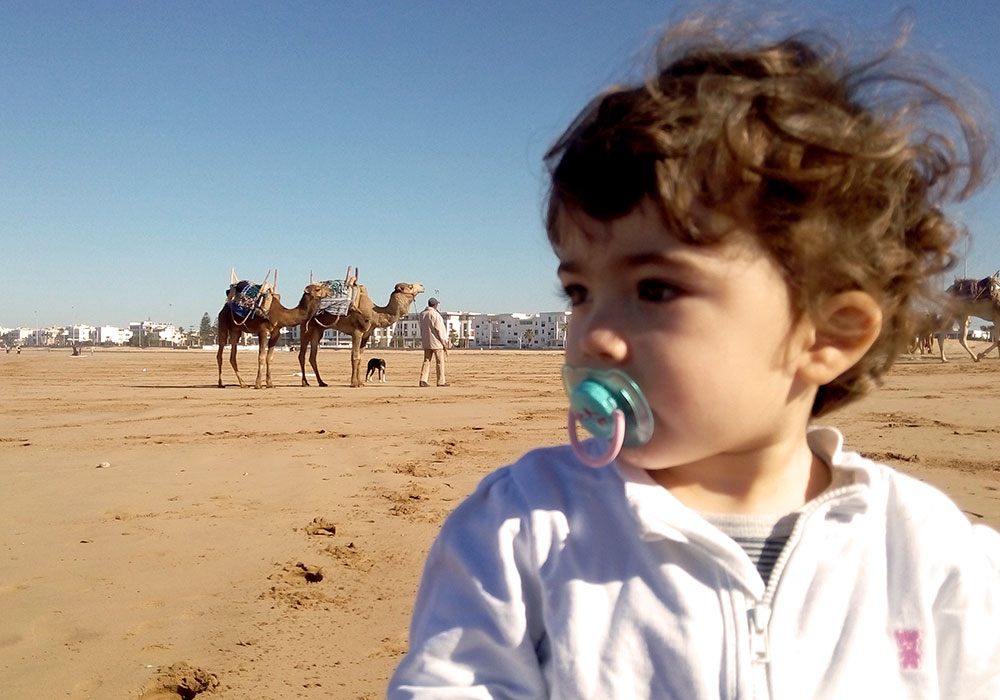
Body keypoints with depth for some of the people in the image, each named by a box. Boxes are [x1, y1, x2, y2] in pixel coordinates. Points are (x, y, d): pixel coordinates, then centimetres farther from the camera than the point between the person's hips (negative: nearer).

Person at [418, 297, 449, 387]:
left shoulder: (422, 314, 7)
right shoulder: (435, 314, -14)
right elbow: (439, 330, -15)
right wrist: (444, 343, -11)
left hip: (426, 342, 7)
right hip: (436, 342, -7)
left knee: (426, 361, 8)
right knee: (440, 362, 2)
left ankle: (423, 380, -2)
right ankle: (441, 381, 5)